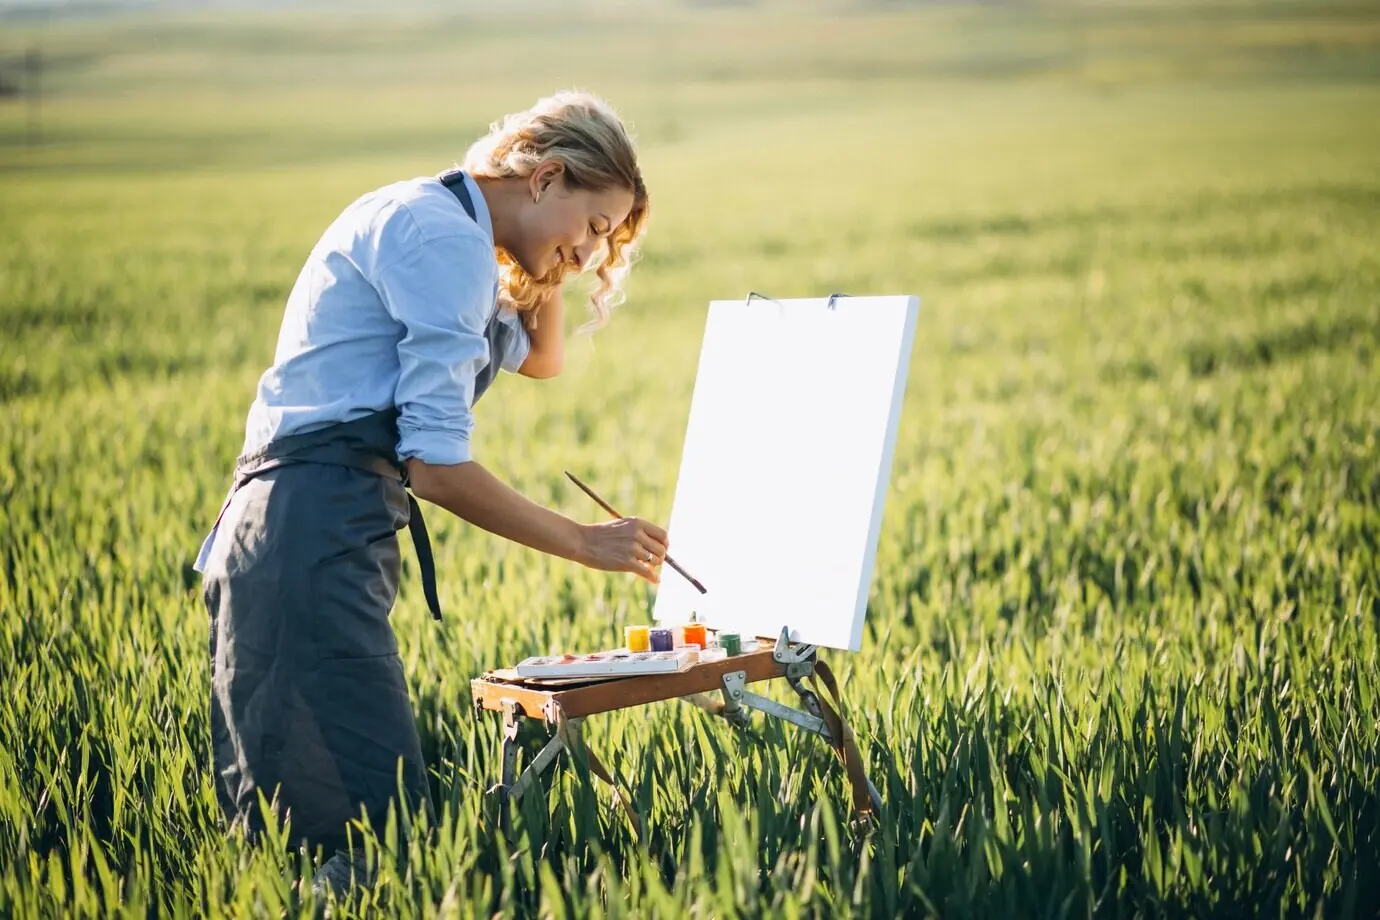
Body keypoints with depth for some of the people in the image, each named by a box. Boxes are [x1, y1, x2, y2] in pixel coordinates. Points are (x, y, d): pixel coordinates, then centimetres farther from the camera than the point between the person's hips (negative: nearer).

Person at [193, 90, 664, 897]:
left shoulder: (421, 222, 24)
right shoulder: (447, 239, -8)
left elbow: (542, 359, 39)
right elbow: (436, 466, -15)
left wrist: (549, 261, 22)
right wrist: (584, 543, -7)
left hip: (289, 536, 11)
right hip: (313, 544, -11)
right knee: (382, 834, -17)